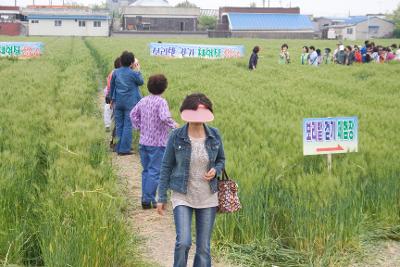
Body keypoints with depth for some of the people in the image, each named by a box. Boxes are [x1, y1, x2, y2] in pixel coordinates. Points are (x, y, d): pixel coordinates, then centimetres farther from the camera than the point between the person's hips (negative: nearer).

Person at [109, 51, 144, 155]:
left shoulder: (115, 72, 3)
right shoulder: (133, 73, -11)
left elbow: (111, 86, 13)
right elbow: (141, 82, 6)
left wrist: (112, 99, 25)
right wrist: (138, 71, 15)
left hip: (118, 102, 4)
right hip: (130, 103, -4)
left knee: (119, 126, 11)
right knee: (128, 126, 0)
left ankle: (118, 148, 15)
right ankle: (124, 149, -2)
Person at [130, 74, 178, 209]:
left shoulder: (143, 100, 6)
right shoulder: (161, 102, -15)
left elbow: (133, 114, 15)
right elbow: (165, 118, -29)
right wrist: (174, 125, -12)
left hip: (143, 141, 7)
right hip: (157, 143, -7)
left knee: (146, 170, 16)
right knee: (154, 172, 0)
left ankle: (145, 199, 20)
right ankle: (148, 199, 0)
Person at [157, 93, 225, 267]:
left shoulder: (214, 135, -2)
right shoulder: (176, 137, -9)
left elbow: (221, 160, 12)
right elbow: (166, 167, -2)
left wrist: (216, 171, -12)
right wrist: (161, 197, -1)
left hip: (208, 198, 3)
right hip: (182, 197, -2)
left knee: (204, 247, 6)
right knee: (183, 242, -16)